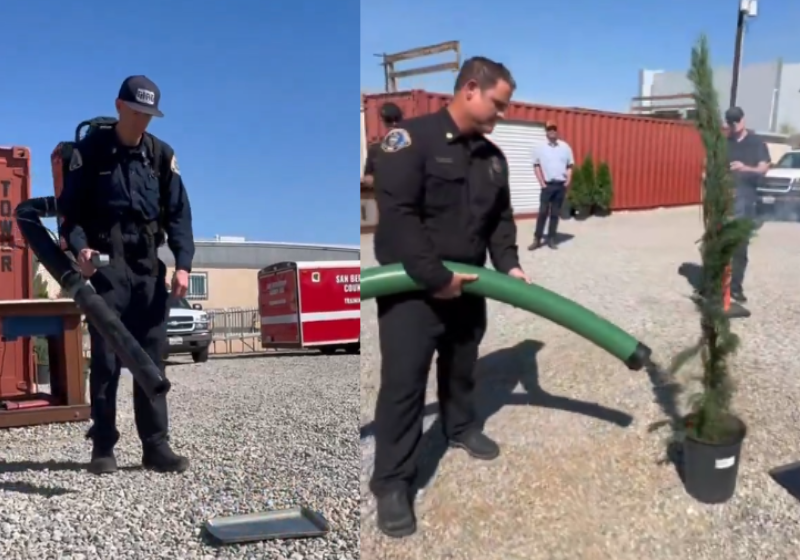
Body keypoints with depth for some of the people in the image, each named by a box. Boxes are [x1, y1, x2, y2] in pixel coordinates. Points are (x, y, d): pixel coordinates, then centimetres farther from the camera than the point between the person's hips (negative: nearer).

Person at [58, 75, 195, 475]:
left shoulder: (162, 155, 7)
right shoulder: (89, 151, 2)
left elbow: (178, 214, 4)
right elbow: (69, 209, 1)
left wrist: (183, 263, -8)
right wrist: (79, 247, -18)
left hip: (149, 269, 2)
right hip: (105, 267, -2)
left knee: (152, 359, 3)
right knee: (105, 359, 0)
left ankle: (156, 446, 8)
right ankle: (103, 446, 10)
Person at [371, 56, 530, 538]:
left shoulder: (493, 156, 8)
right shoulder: (411, 138, -16)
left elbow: (501, 218, 15)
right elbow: (398, 216, -23)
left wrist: (508, 264, -1)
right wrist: (434, 277, -24)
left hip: (466, 284, 7)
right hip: (411, 285, -7)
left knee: (462, 366, 22)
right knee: (404, 380, -5)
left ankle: (461, 427, 48)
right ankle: (392, 482, 6)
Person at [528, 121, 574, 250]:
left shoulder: (565, 147, 5)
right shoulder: (540, 148, 0)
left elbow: (570, 166, 9)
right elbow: (536, 166, 2)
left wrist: (568, 181, -3)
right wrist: (542, 183, -6)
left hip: (561, 185, 2)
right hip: (547, 185, -2)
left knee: (555, 213, 6)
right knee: (543, 212, -4)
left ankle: (551, 239, 12)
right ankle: (537, 239, 1)